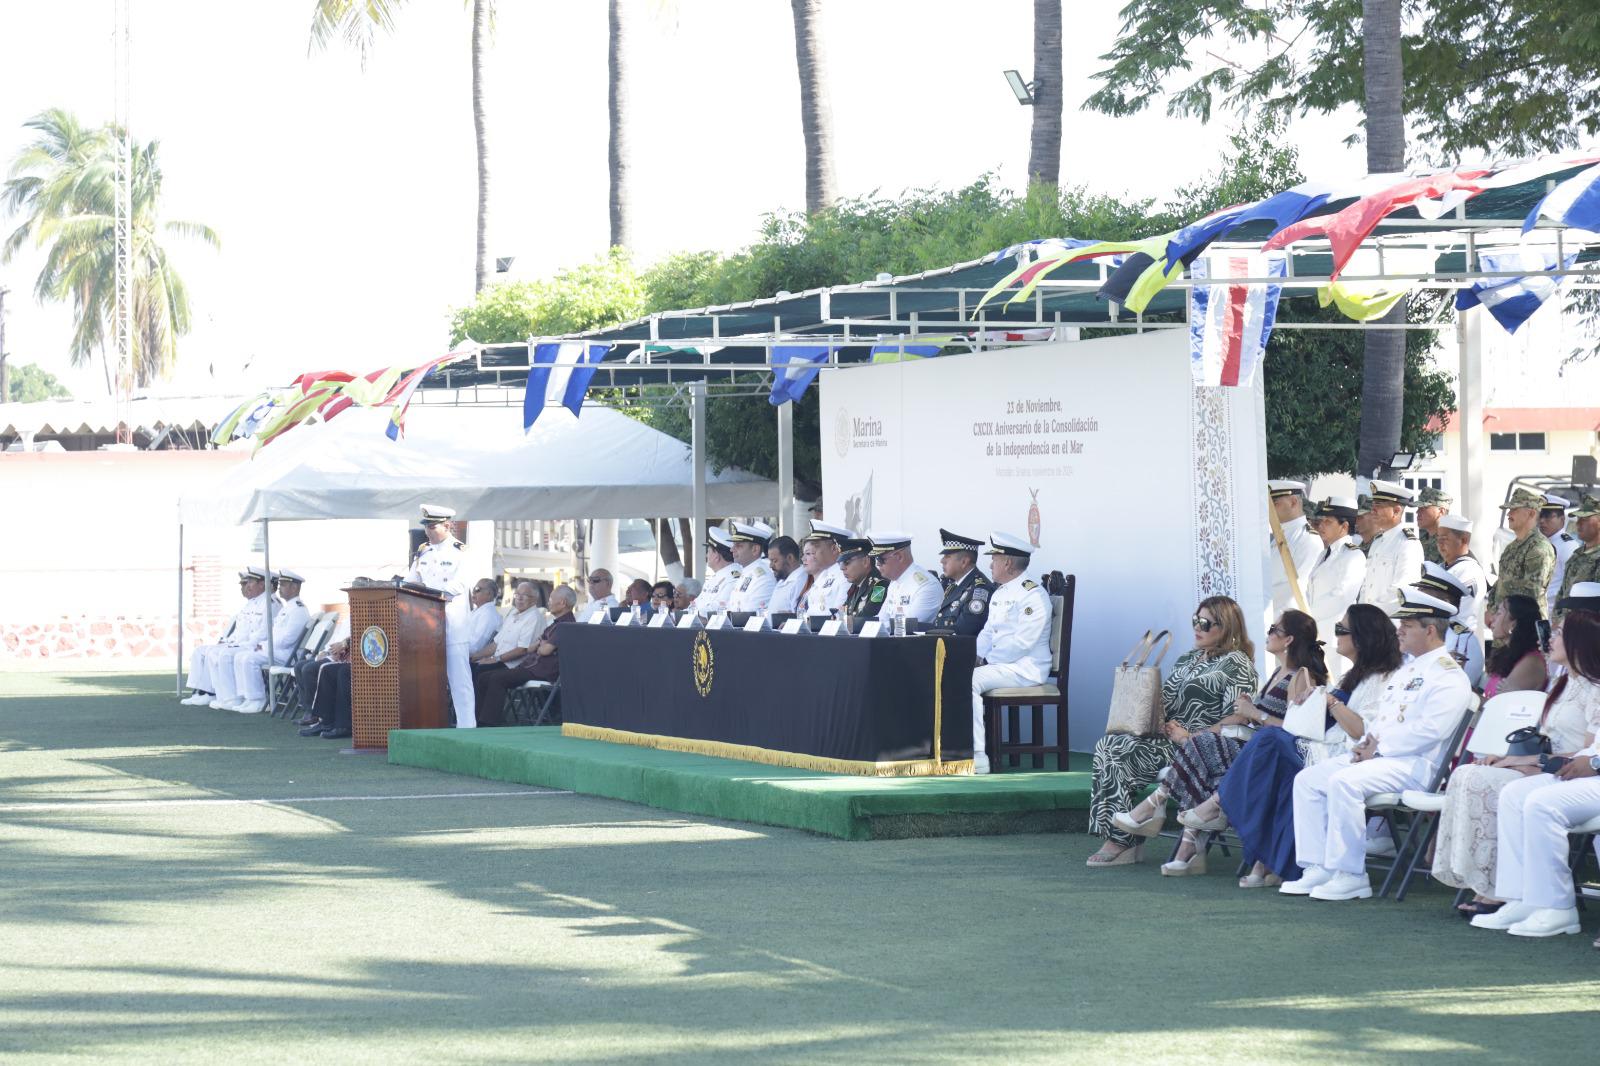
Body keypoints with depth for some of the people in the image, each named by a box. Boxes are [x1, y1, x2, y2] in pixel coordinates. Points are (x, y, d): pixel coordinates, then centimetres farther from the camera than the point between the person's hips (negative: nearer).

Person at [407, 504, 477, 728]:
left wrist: (429, 592, -26)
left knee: (458, 675, -5)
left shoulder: (460, 551, -5)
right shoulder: (423, 552, 15)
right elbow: (411, 581, 17)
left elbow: (460, 584, -17)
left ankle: (466, 725, -3)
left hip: (453, 623, -6)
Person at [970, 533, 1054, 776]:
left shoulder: (1033, 595, -13)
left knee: (969, 680, -28)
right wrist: (974, 656, 0)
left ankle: (977, 757, -29)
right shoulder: (999, 593, 19)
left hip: (1026, 669, -9)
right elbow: (988, 632, 21)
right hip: (997, 664, 9)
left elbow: (1021, 643, -20)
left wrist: (986, 660, -17)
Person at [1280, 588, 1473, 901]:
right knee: (1307, 779, -1)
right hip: (1373, 755, 10)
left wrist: (1379, 748, -17)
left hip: (1413, 763, -10)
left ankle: (1350, 875, -25)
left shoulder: (1448, 674, -8)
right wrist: (1365, 744, 5)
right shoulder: (1405, 671, 24)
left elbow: (1430, 729, -20)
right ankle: (1317, 868, -6)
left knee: (1344, 781, -32)